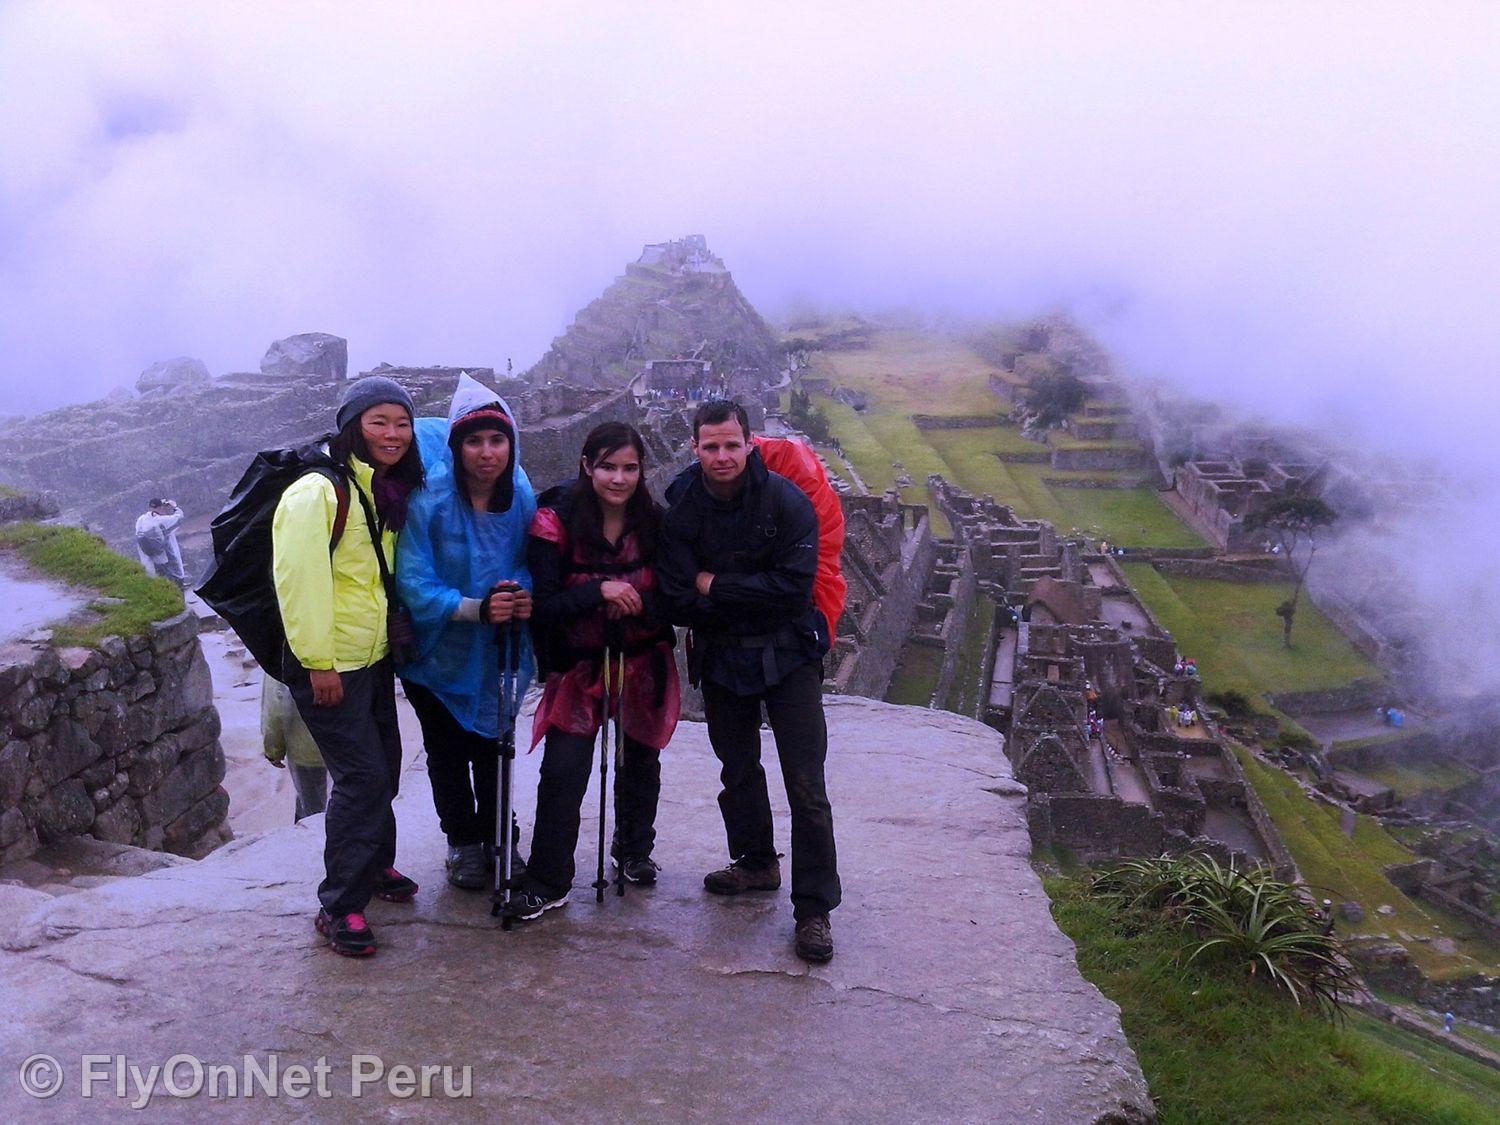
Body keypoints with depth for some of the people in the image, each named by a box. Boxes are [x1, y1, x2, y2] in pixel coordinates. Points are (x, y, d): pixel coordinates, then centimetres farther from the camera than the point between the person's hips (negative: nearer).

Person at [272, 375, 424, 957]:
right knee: (361, 777, -9)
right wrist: (318, 661, -22)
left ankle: (374, 865, 38)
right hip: (328, 666, -9)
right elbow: (297, 578, -22)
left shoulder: (388, 493, 10)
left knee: (383, 767, 18)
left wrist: (398, 635, 17)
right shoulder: (318, 491, -17)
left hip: (374, 658, 9)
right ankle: (340, 906, 1)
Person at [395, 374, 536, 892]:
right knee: (447, 751, 15)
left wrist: (522, 594, -24)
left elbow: (527, 562, -1)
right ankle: (462, 843, 34)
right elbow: (413, 584, -26)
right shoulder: (429, 498, -25)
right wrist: (475, 608, -37)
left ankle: (494, 837, 36)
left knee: (491, 745, 16)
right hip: (439, 650, -3)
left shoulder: (521, 495, -12)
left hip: (497, 651, 3)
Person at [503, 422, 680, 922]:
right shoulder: (556, 520, -14)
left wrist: (637, 605, -26)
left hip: (643, 662, 3)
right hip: (579, 665, -3)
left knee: (640, 760, 18)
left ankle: (633, 852, 43)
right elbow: (542, 604, -18)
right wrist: (599, 591, -33)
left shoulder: (656, 522, -8)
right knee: (562, 772, -9)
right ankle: (547, 883, 6)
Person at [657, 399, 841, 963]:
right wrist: (751, 595, -20)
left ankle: (814, 909, 4)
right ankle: (756, 863, 42)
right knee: (737, 768, 20)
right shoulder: (681, 508, -8)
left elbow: (794, 588, -22)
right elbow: (679, 600, -13)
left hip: (788, 656, -3)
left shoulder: (786, 501, -15)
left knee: (805, 784, -6)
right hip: (720, 658, 4)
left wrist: (715, 587, -17)